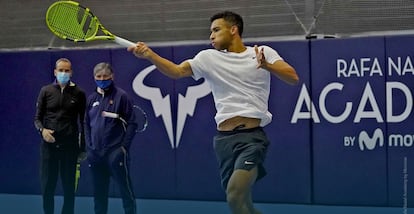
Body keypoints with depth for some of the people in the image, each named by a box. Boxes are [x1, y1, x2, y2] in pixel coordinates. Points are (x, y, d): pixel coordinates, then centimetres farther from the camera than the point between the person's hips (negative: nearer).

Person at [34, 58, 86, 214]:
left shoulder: (78, 93, 4)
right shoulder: (46, 91, 6)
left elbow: (83, 122, 6)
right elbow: (37, 118, 8)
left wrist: (83, 147, 3)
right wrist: (42, 130, -13)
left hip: (70, 146, -1)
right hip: (49, 145, 1)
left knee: (68, 187, 4)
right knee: (47, 185, 1)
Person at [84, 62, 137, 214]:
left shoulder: (121, 96, -4)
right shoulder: (92, 99, 12)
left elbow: (131, 123, -6)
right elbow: (87, 124, 17)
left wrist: (124, 146, -11)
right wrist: (89, 146, 7)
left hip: (115, 152, -5)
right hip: (95, 153, 5)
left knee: (125, 188, -4)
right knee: (99, 191, 10)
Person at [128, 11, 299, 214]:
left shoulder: (264, 53, 5)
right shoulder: (208, 58, 10)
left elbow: (293, 77, -4)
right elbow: (176, 71, -4)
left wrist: (267, 66, -21)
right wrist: (149, 55, -21)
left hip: (252, 137, -4)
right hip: (224, 138, 4)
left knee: (235, 195, -24)